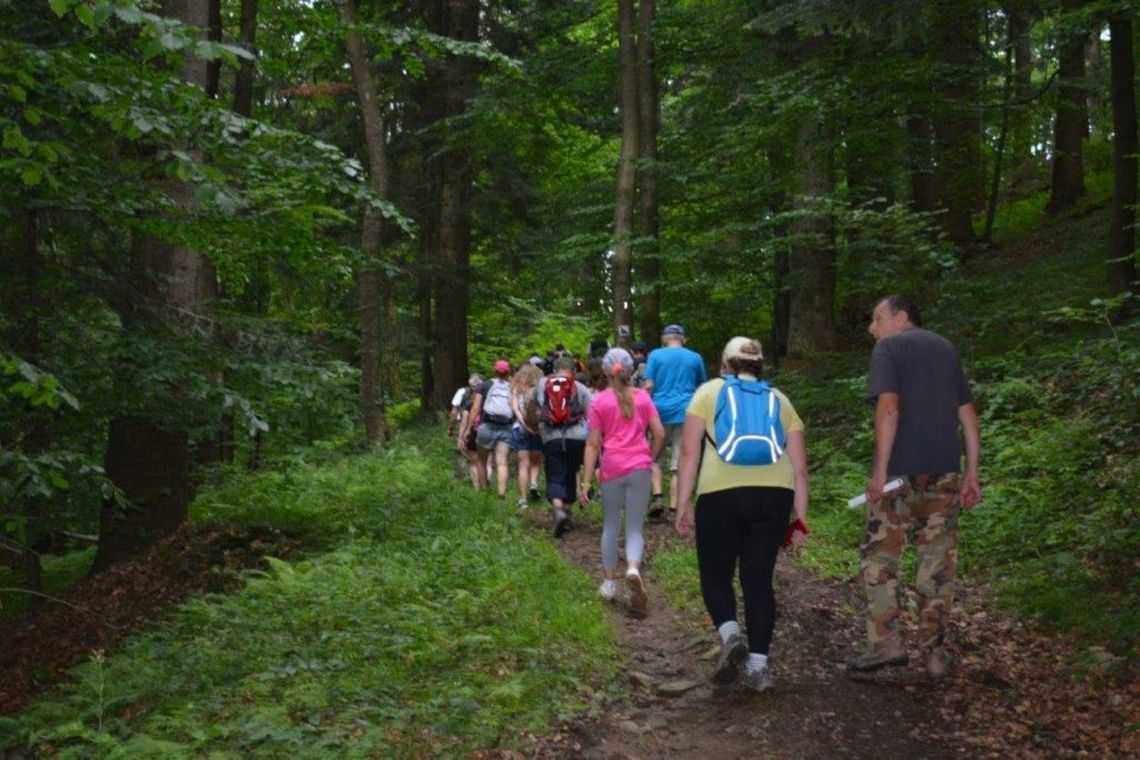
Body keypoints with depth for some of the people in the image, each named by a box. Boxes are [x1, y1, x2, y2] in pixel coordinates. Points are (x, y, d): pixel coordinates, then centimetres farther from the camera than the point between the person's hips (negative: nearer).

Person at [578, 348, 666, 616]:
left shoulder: (599, 401, 1)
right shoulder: (643, 397, 5)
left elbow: (593, 444, -3)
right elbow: (660, 434, 1)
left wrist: (586, 481, -2)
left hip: (612, 467, -1)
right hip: (640, 467, 1)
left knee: (611, 525, 17)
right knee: (635, 528, 6)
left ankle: (610, 582, 24)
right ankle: (633, 568, -23)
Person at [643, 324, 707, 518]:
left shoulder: (656, 355, 2)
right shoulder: (695, 358, 9)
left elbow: (649, 386, -4)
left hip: (661, 411, -1)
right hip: (686, 414, 1)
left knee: (656, 458, 12)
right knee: (679, 463, 2)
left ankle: (657, 496, -6)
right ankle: (674, 508, -1)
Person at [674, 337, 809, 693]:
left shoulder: (709, 392, 12)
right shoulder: (780, 400, 20)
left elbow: (689, 453, 2)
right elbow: (800, 468, 14)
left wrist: (682, 506, 4)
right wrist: (800, 518, 16)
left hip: (721, 494, -2)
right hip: (775, 494, 3)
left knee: (715, 575, 13)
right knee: (759, 580, 12)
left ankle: (730, 635, -10)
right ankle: (758, 664, 8)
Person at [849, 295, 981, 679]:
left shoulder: (888, 348, -1)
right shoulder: (946, 349, 17)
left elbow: (889, 407, -14)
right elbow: (968, 416, 13)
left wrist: (879, 470, -15)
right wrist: (971, 474, 15)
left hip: (899, 472, -5)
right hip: (945, 471, 5)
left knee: (880, 556, 6)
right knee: (938, 562, 8)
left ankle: (886, 643, 1)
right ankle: (935, 652, 11)